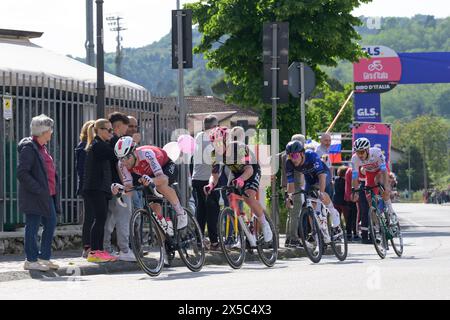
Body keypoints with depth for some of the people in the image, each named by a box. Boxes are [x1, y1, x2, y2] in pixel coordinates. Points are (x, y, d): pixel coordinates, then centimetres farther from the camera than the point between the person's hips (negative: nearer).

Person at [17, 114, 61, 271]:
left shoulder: (42, 148, 15)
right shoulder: (28, 148, -14)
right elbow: (22, 173, -20)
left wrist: (55, 189, 12)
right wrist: (38, 189, -21)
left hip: (48, 196, 9)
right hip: (34, 198, -9)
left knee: (51, 225, 11)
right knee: (32, 227, -2)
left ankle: (44, 258, 20)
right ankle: (31, 260, 4)